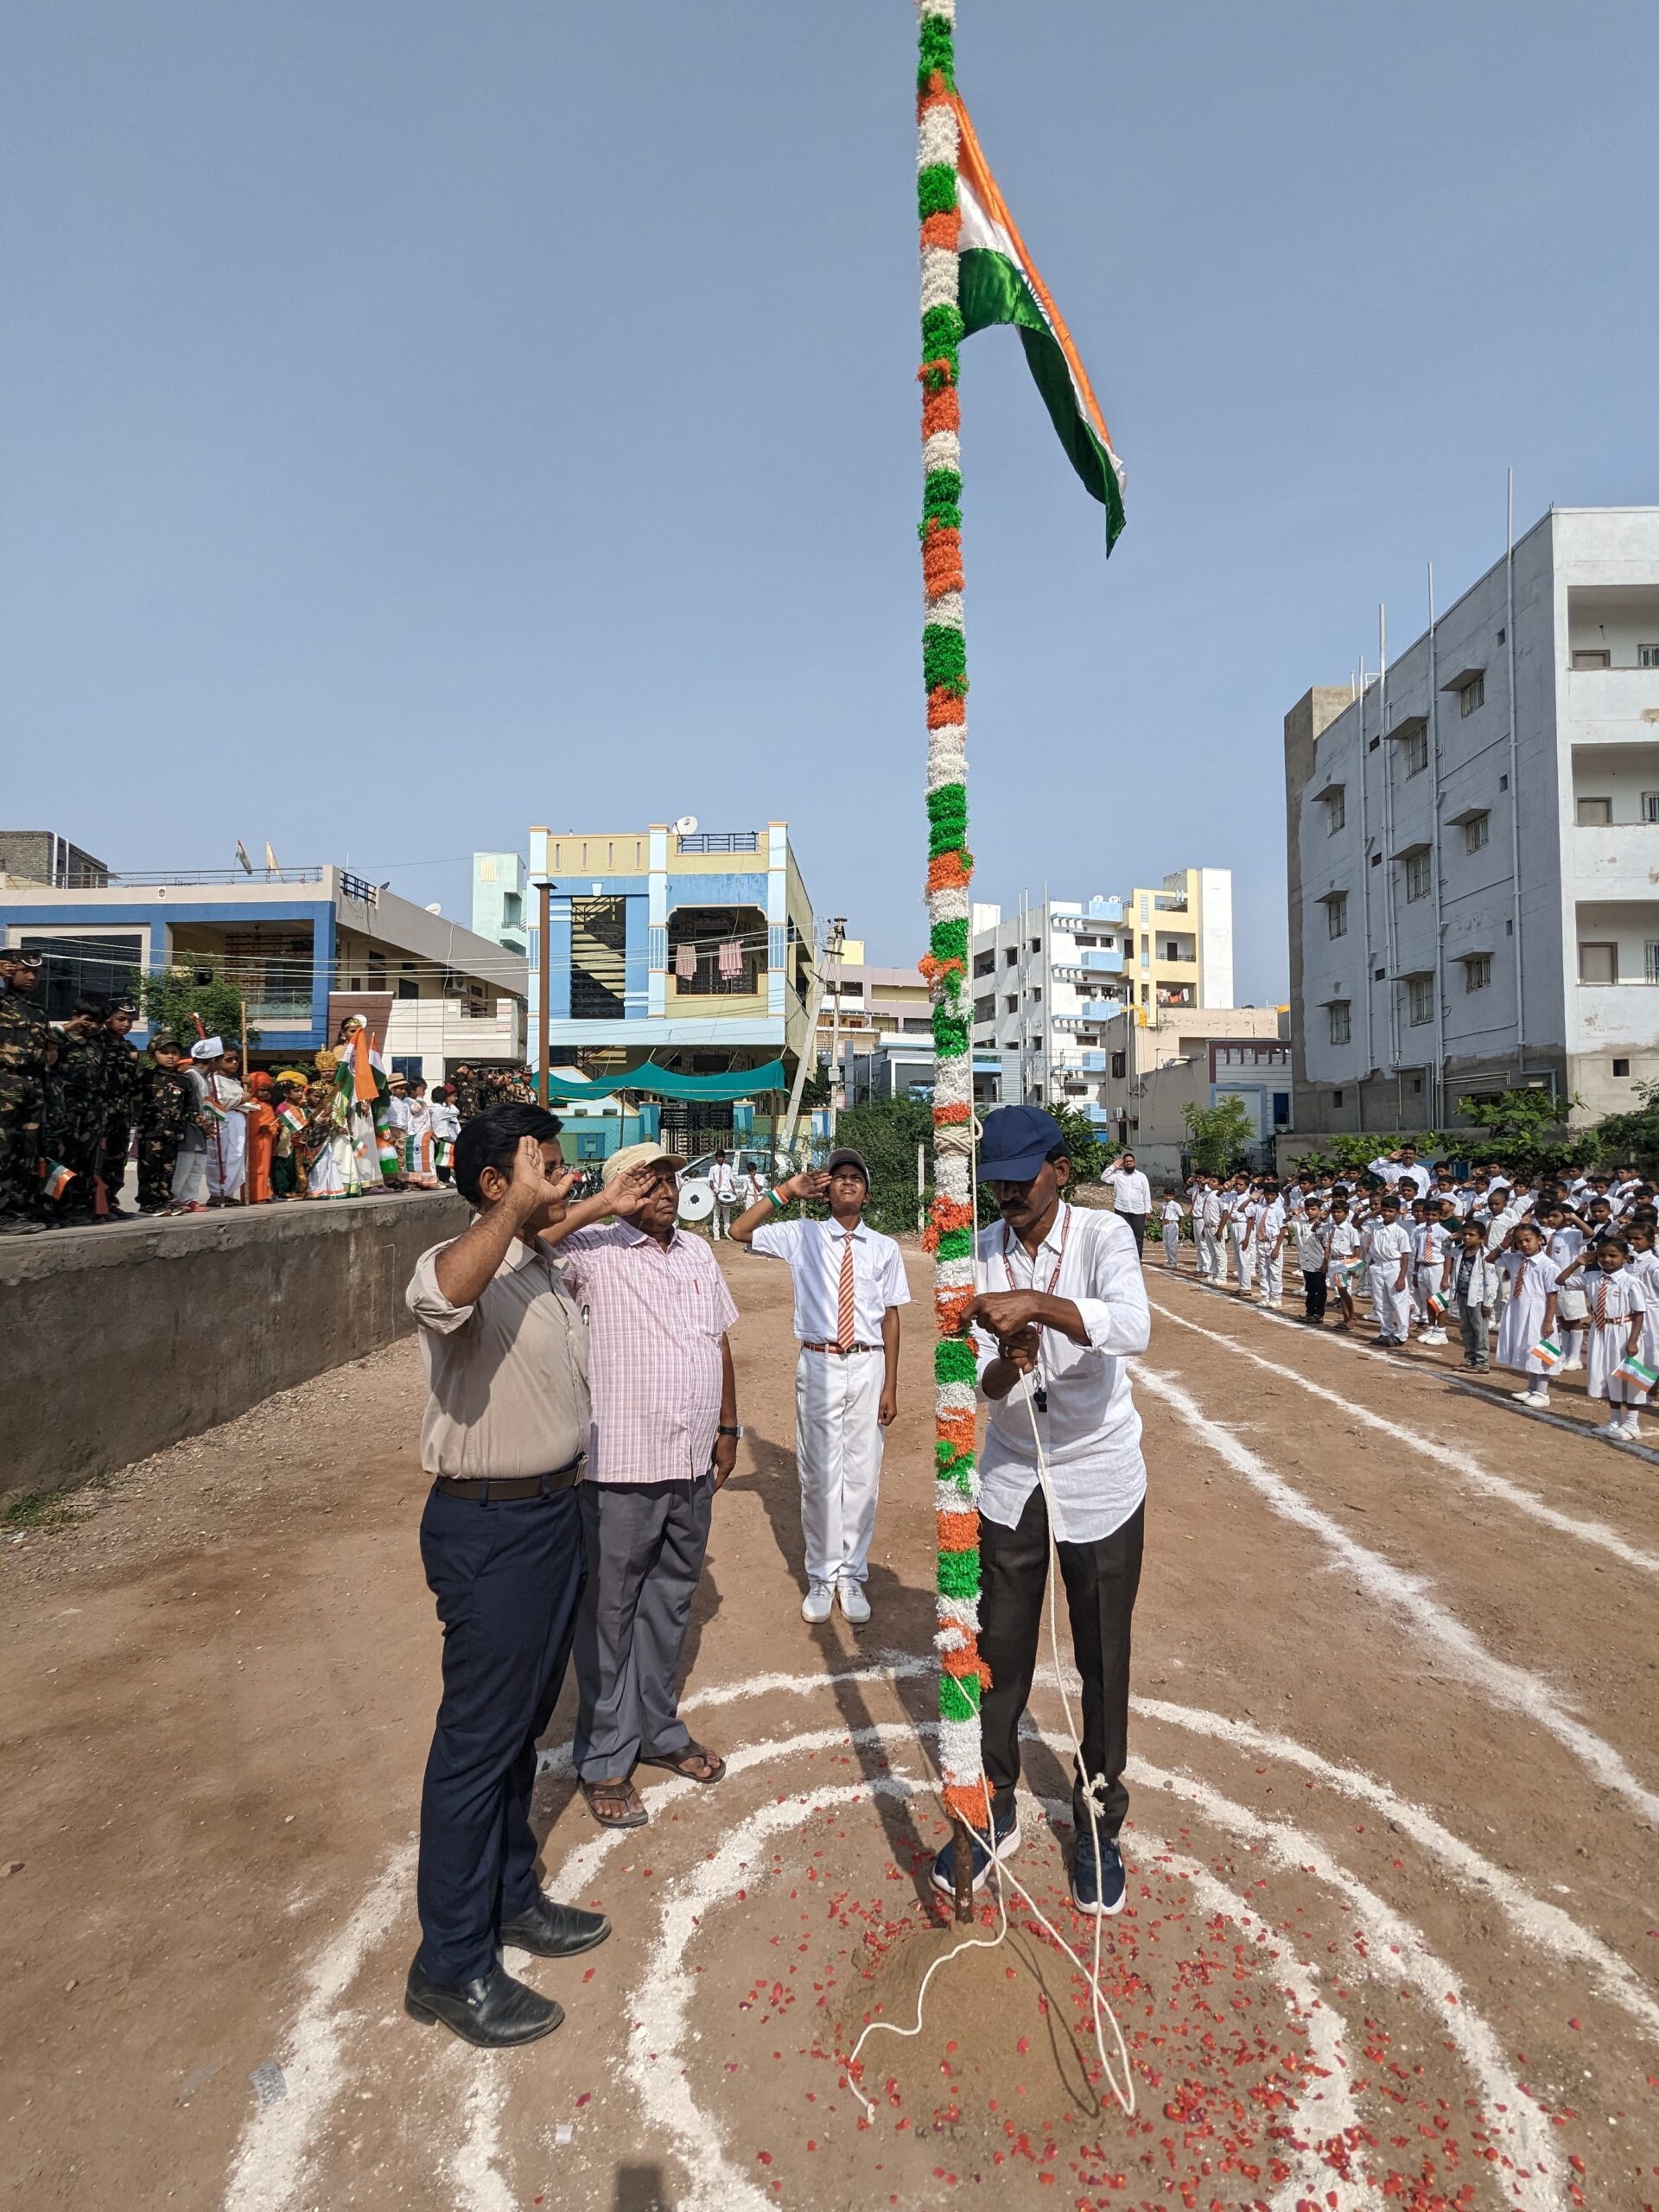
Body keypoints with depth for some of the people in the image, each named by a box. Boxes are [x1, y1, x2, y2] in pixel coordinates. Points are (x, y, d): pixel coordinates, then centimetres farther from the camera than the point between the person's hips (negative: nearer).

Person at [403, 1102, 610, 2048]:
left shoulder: (548, 1268, 8)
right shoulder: (461, 1265, -20)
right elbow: (441, 1298, -48)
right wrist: (519, 1205, -44)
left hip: (557, 1508, 9)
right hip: (489, 1525, -9)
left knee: (526, 1721, 21)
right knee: (478, 1738, 4)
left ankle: (512, 1897, 39)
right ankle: (452, 1965, 21)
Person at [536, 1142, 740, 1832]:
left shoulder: (699, 1252, 10)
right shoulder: (594, 1252, -11)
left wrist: (727, 1427, 17)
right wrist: (601, 1204, -27)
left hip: (693, 1467, 6)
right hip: (621, 1468, -6)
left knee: (669, 1606, 20)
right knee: (609, 1614, 9)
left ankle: (659, 1730, 38)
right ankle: (605, 1758, 26)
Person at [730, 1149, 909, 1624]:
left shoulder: (884, 1248, 4)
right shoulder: (802, 1236, 4)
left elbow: (890, 1318, 4)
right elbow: (740, 1232, -2)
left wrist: (890, 1386, 2)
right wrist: (785, 1192, -7)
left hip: (867, 1367, 0)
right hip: (818, 1365, 0)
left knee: (862, 1474, 6)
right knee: (819, 1474, 6)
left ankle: (852, 1577, 20)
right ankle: (821, 1578, 20)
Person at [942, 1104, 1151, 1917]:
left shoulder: (1103, 1235, -15)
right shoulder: (978, 1255, -6)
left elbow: (1133, 1330, -35)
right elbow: (981, 1384, -10)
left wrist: (1036, 1302, -47)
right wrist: (1005, 1366, -32)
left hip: (1100, 1480, -2)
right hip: (1010, 1479, 3)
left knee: (1104, 1661, 11)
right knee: (999, 1652, 13)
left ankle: (1098, 1825, 33)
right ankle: (992, 1811, 35)